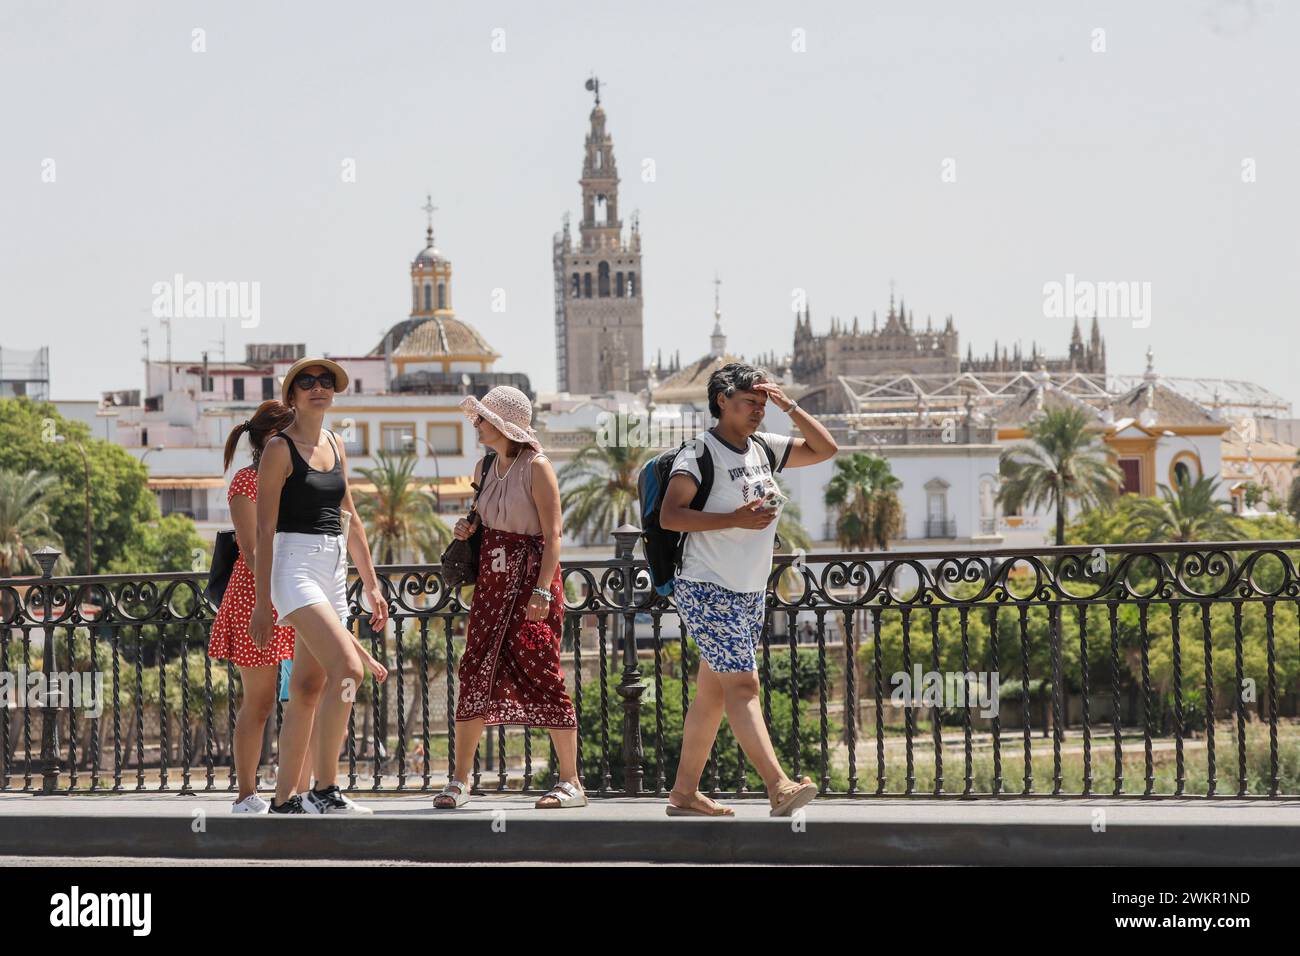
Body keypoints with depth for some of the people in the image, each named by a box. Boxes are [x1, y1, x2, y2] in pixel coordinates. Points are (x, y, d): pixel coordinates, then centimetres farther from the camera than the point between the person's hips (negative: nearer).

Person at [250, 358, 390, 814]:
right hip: (295, 567, -7)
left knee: (307, 689, 7)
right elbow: (264, 529, -9)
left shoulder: (334, 445, 16)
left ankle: (284, 798, 13)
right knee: (347, 669, -21)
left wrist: (371, 584, 20)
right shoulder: (280, 448, -6)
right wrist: (261, 602, -13)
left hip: (334, 569, 7)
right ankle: (325, 792, -19)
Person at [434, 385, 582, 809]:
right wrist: (466, 528, 5)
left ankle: (571, 782, 0)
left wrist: (542, 590, -21)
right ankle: (460, 780, 8)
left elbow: (552, 534, -14)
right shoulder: (484, 467, 12)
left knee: (541, 675, -7)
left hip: (530, 580, -7)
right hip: (492, 580, 7)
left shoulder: (536, 467, -10)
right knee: (475, 673, 2)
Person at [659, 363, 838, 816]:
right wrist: (735, 519, -25)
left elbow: (825, 448, 16)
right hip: (707, 592, -8)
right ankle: (779, 788, -27)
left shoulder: (763, 448, 12)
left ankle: (684, 793, 16)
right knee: (742, 685, -17)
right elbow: (669, 515, -20)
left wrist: (788, 405, 4)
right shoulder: (699, 452, -11)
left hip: (750, 593, 8)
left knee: (712, 694, 10)